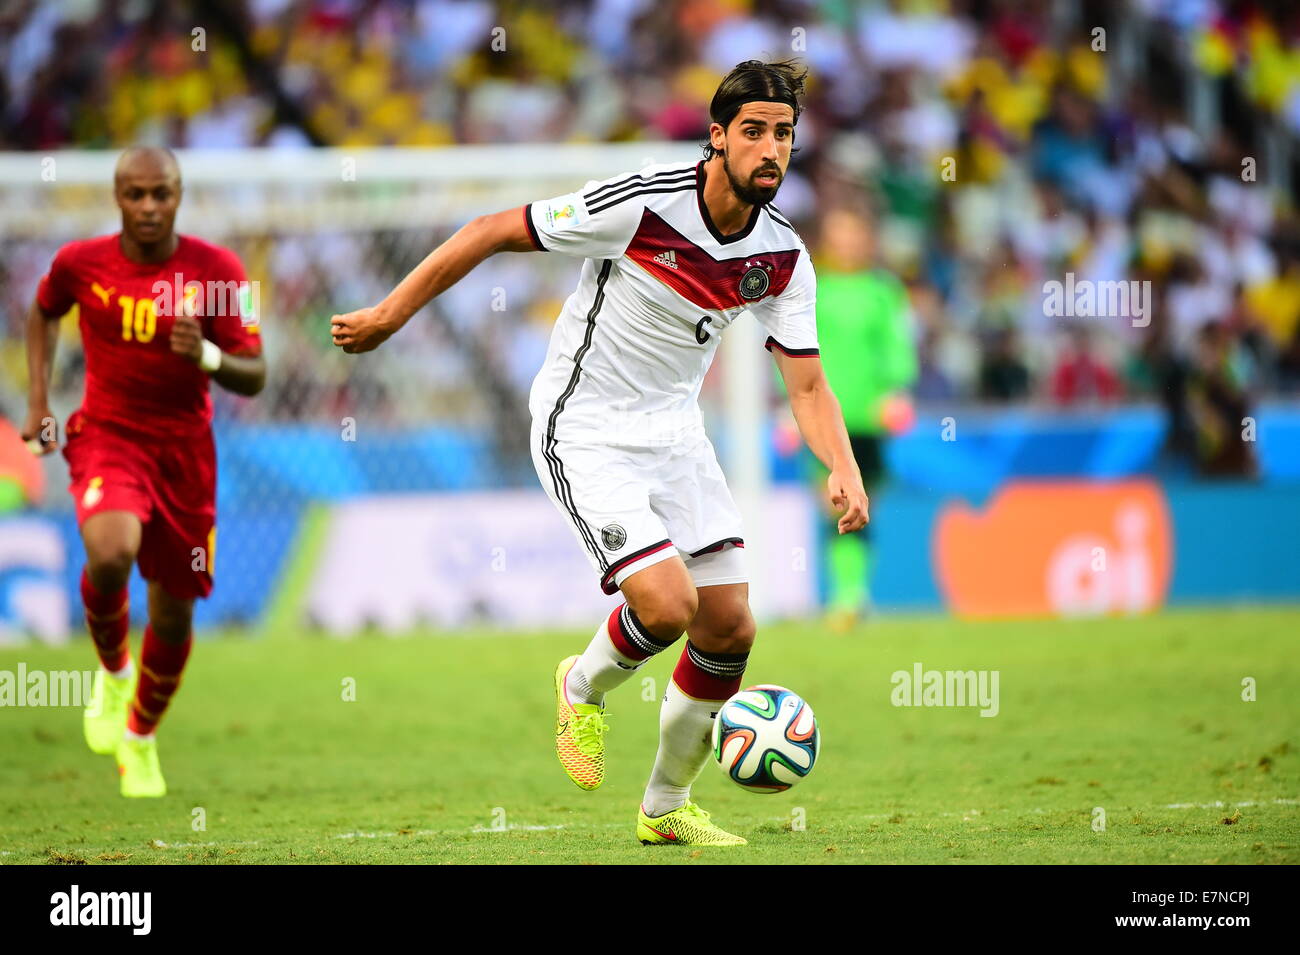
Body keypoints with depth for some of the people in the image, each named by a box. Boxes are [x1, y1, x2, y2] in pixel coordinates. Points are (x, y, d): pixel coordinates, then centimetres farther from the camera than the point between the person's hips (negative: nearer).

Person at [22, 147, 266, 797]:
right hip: (107, 437, -1)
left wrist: (207, 356, -27)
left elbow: (254, 378, -7)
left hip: (184, 451, 1)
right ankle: (113, 670, 1)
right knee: (110, 554, -32)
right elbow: (43, 313, 18)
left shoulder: (216, 270, -8)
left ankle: (141, 736, 36)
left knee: (173, 614, 8)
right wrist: (37, 401, 10)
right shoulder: (80, 263, -6)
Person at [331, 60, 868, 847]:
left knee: (730, 627, 1)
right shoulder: (640, 204, -23)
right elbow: (492, 232, -14)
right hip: (584, 431, -6)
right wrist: (389, 316, -10)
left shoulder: (783, 257, -6)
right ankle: (586, 686, 13)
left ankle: (667, 806, 22)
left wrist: (845, 470, -21)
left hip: (674, 430, 6)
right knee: (667, 604, -23)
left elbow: (808, 384, -1)